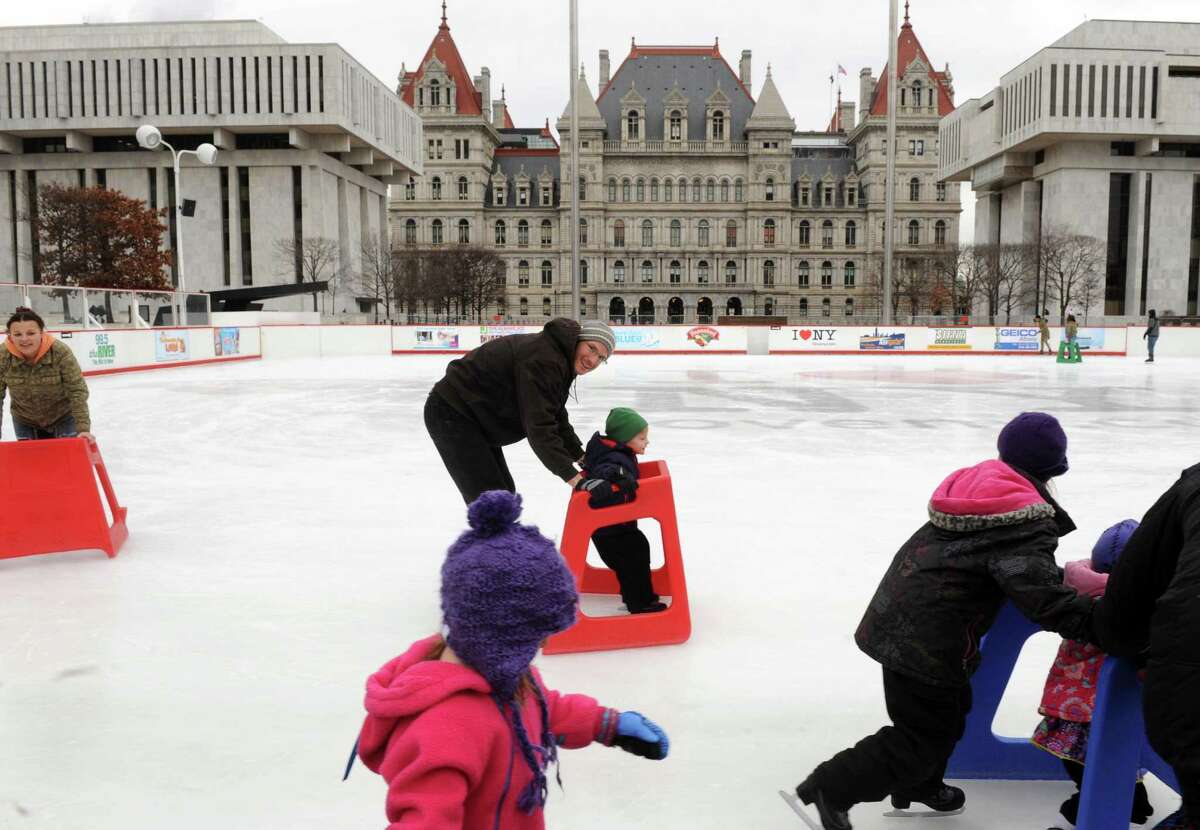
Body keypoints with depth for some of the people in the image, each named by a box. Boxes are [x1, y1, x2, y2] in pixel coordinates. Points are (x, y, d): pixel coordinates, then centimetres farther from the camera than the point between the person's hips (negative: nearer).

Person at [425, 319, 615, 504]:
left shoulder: (559, 357, 6)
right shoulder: (542, 359, -27)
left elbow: (556, 417, 13)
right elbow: (539, 425, -32)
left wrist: (581, 457, 6)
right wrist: (571, 475, -32)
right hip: (450, 414, -11)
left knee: (504, 491, 18)